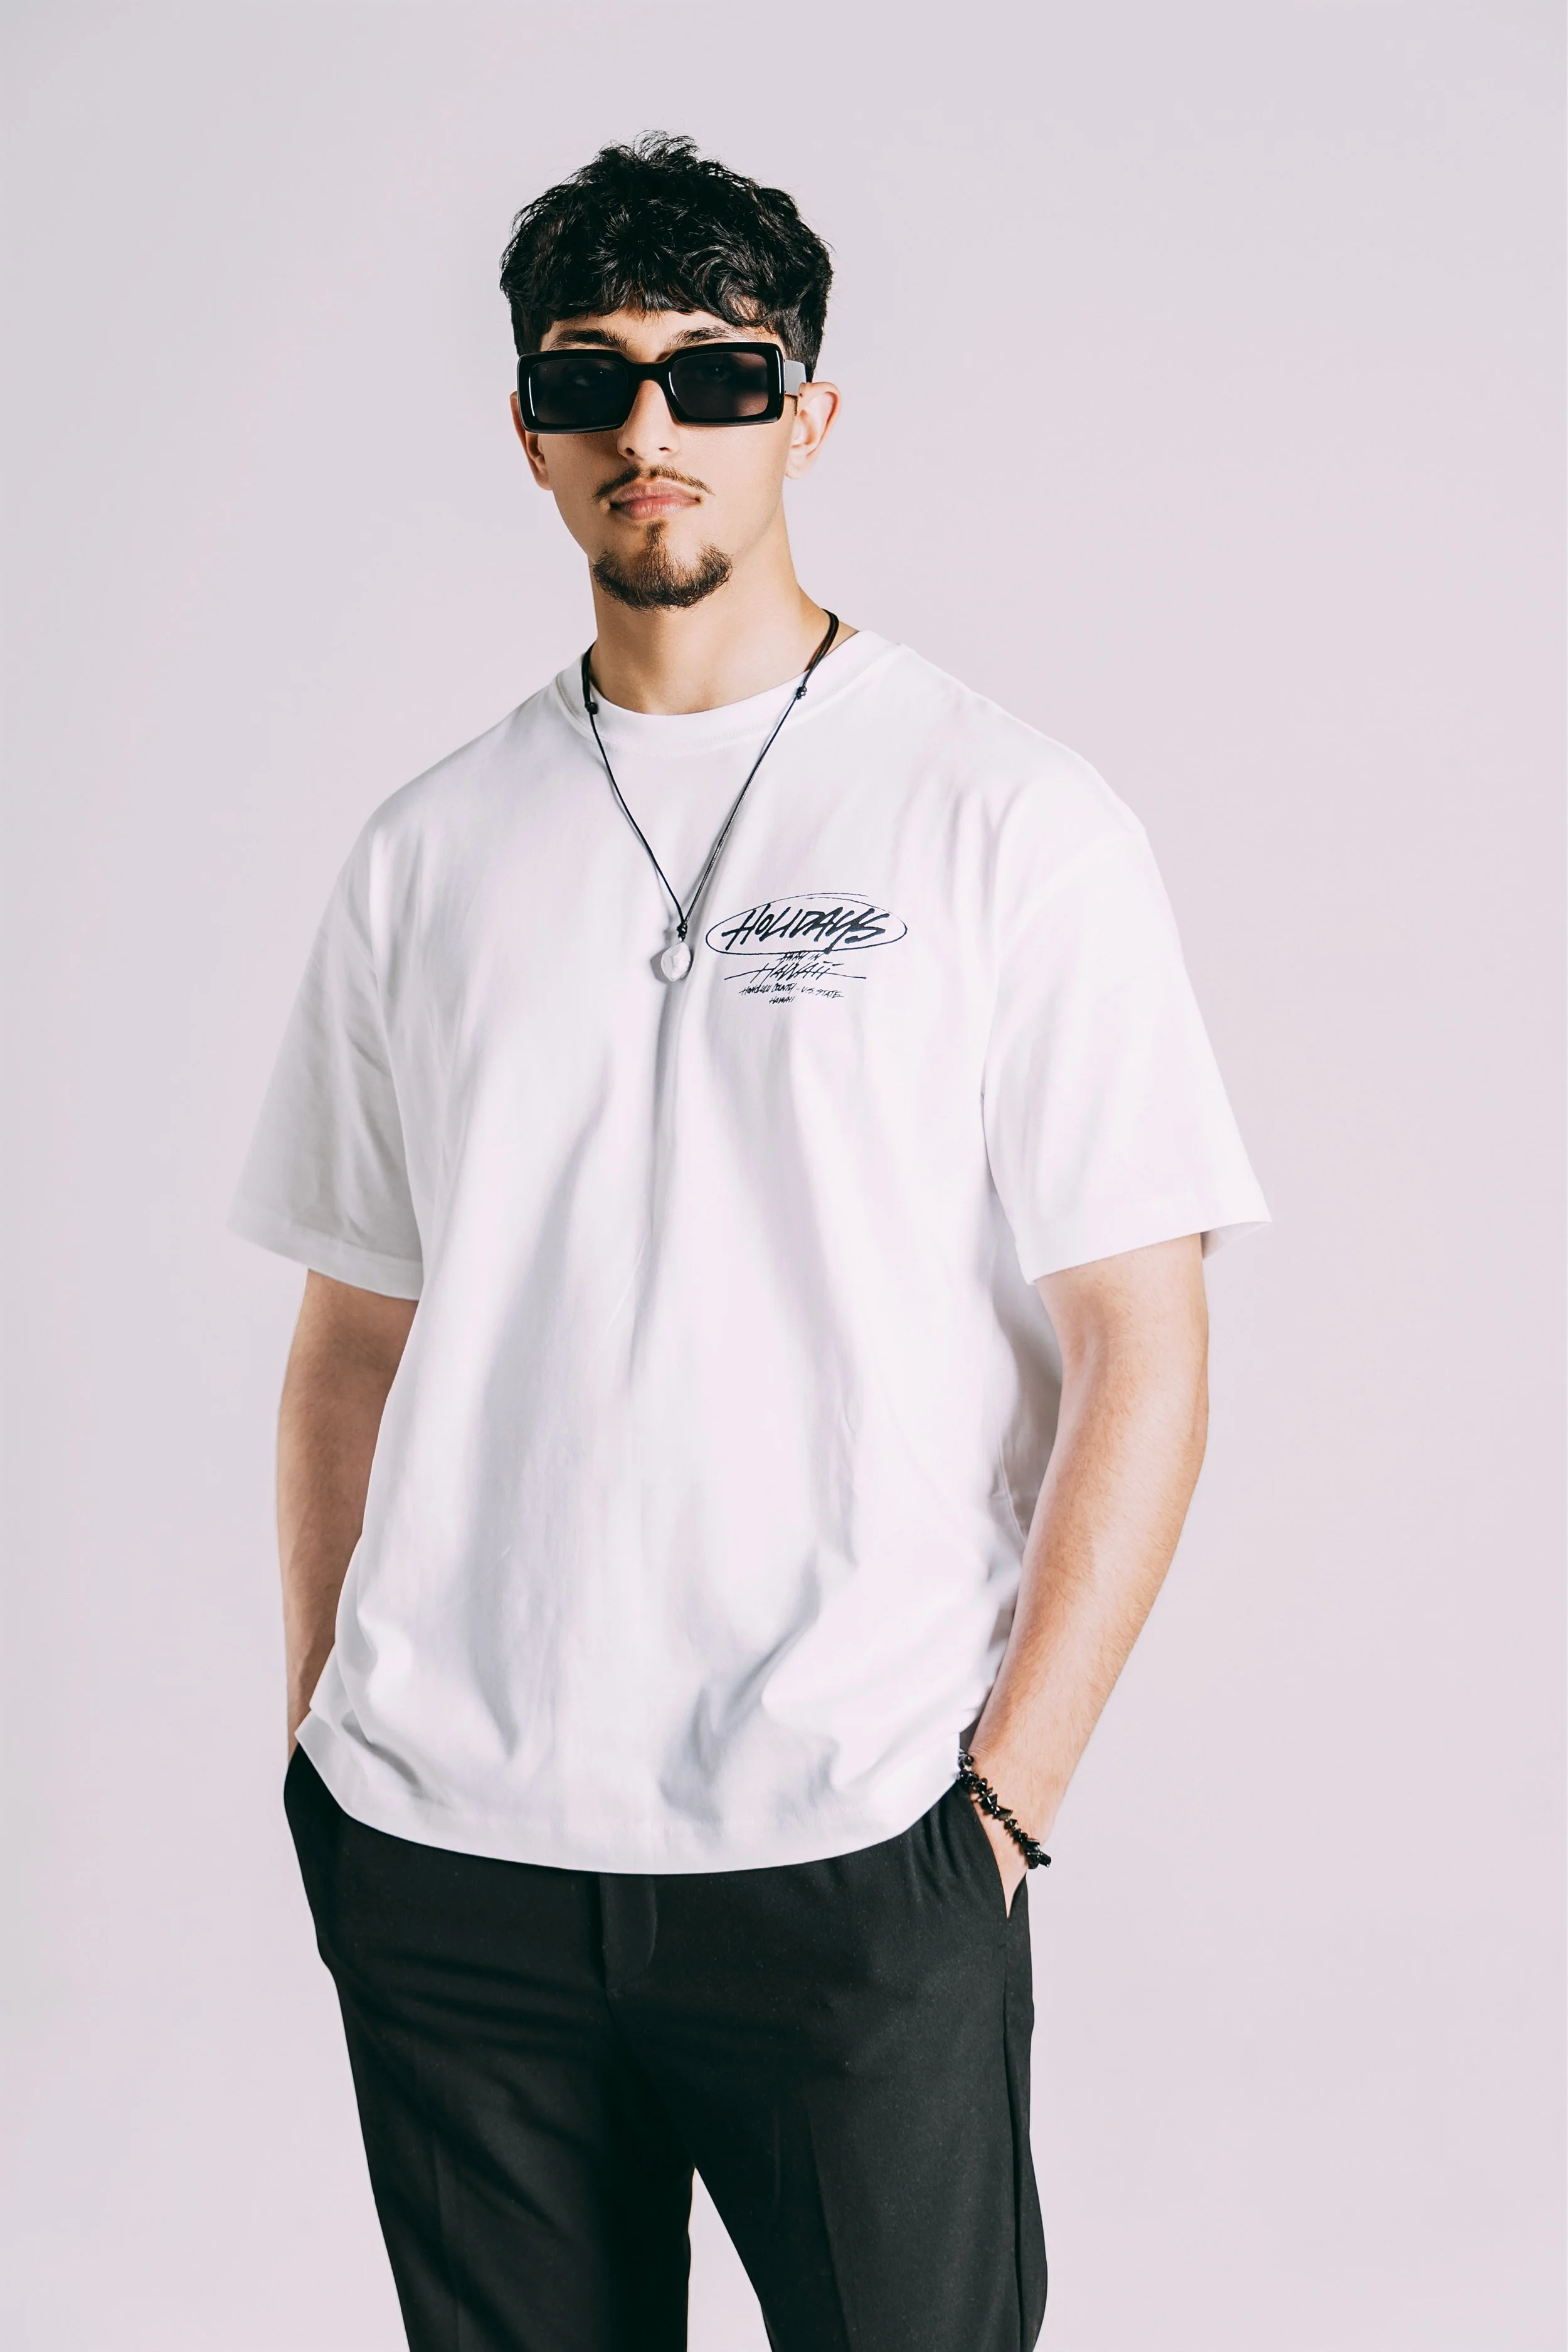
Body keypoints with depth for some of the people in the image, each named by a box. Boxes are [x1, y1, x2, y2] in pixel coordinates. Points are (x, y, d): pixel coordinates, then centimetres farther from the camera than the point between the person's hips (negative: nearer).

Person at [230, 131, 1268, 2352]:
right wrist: (322, 1745, 8)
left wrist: (1000, 1801, -9)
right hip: (441, 1854, 3)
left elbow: (1141, 1353, -4)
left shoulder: (1011, 819, -1)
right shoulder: (432, 850, 9)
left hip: (849, 1857, -3)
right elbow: (353, 1339, 14)